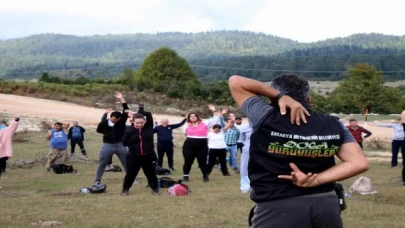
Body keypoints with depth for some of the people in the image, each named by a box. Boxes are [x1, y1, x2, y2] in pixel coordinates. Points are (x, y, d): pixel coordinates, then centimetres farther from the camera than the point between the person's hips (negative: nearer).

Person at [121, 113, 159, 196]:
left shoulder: (149, 129, -4)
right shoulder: (130, 131, -4)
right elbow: (124, 143, -9)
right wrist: (129, 132, -18)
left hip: (149, 156, 1)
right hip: (133, 157, -1)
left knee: (151, 174, 14)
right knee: (130, 174, 7)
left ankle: (155, 188, 31)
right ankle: (125, 189, 24)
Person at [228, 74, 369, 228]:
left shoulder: (265, 118, -6)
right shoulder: (334, 126, 3)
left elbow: (235, 82, 4)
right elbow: (360, 163, -3)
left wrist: (280, 95, -6)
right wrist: (316, 181, -8)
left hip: (277, 208, -4)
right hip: (326, 206, 4)